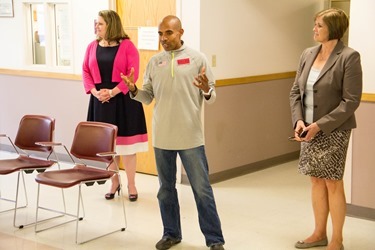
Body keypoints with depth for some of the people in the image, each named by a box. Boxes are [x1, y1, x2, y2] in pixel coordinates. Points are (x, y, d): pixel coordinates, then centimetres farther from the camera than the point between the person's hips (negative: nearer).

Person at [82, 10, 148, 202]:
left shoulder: (127, 45, -5)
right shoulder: (92, 46, 8)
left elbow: (133, 73, -12)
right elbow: (86, 72, 7)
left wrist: (113, 92, -18)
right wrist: (94, 92, -10)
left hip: (123, 100, -4)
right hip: (101, 100, 4)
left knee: (126, 143, 1)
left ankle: (131, 184, 13)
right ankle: (114, 182, 24)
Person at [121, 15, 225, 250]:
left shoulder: (197, 58, -4)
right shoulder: (154, 61, 6)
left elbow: (212, 96, -3)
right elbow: (148, 97, 9)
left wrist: (206, 90, -25)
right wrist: (134, 90, -11)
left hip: (190, 136, -3)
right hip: (162, 136, 4)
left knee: (202, 189, 3)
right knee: (166, 188, 15)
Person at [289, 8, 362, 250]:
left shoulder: (349, 57, -13)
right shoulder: (308, 54, 6)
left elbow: (351, 101, -16)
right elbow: (295, 91, 9)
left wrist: (320, 125, -19)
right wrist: (299, 120, -7)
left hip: (333, 131, -6)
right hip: (309, 129, 6)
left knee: (333, 183, 3)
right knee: (316, 181, 14)